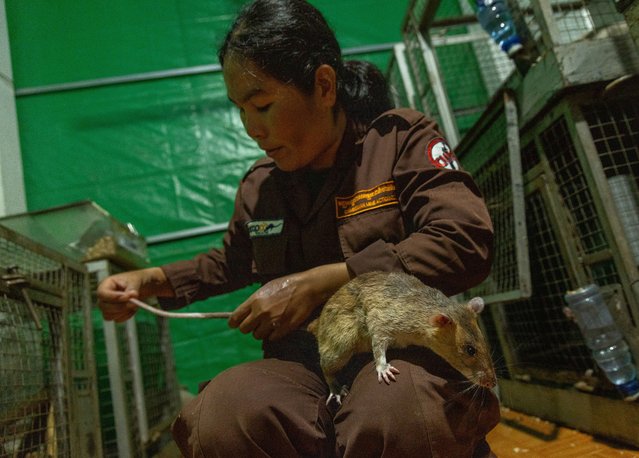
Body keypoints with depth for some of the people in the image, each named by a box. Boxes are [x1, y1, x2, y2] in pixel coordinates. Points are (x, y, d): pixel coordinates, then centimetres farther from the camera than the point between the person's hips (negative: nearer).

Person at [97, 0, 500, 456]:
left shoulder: (402, 138, -1)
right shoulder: (259, 185, 13)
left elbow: (466, 243, -15)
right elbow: (231, 263, 31)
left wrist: (318, 283, -16)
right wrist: (152, 280, 13)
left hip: (401, 349, -2)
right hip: (304, 362, 4)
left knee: (397, 418, -39)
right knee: (219, 421, -30)